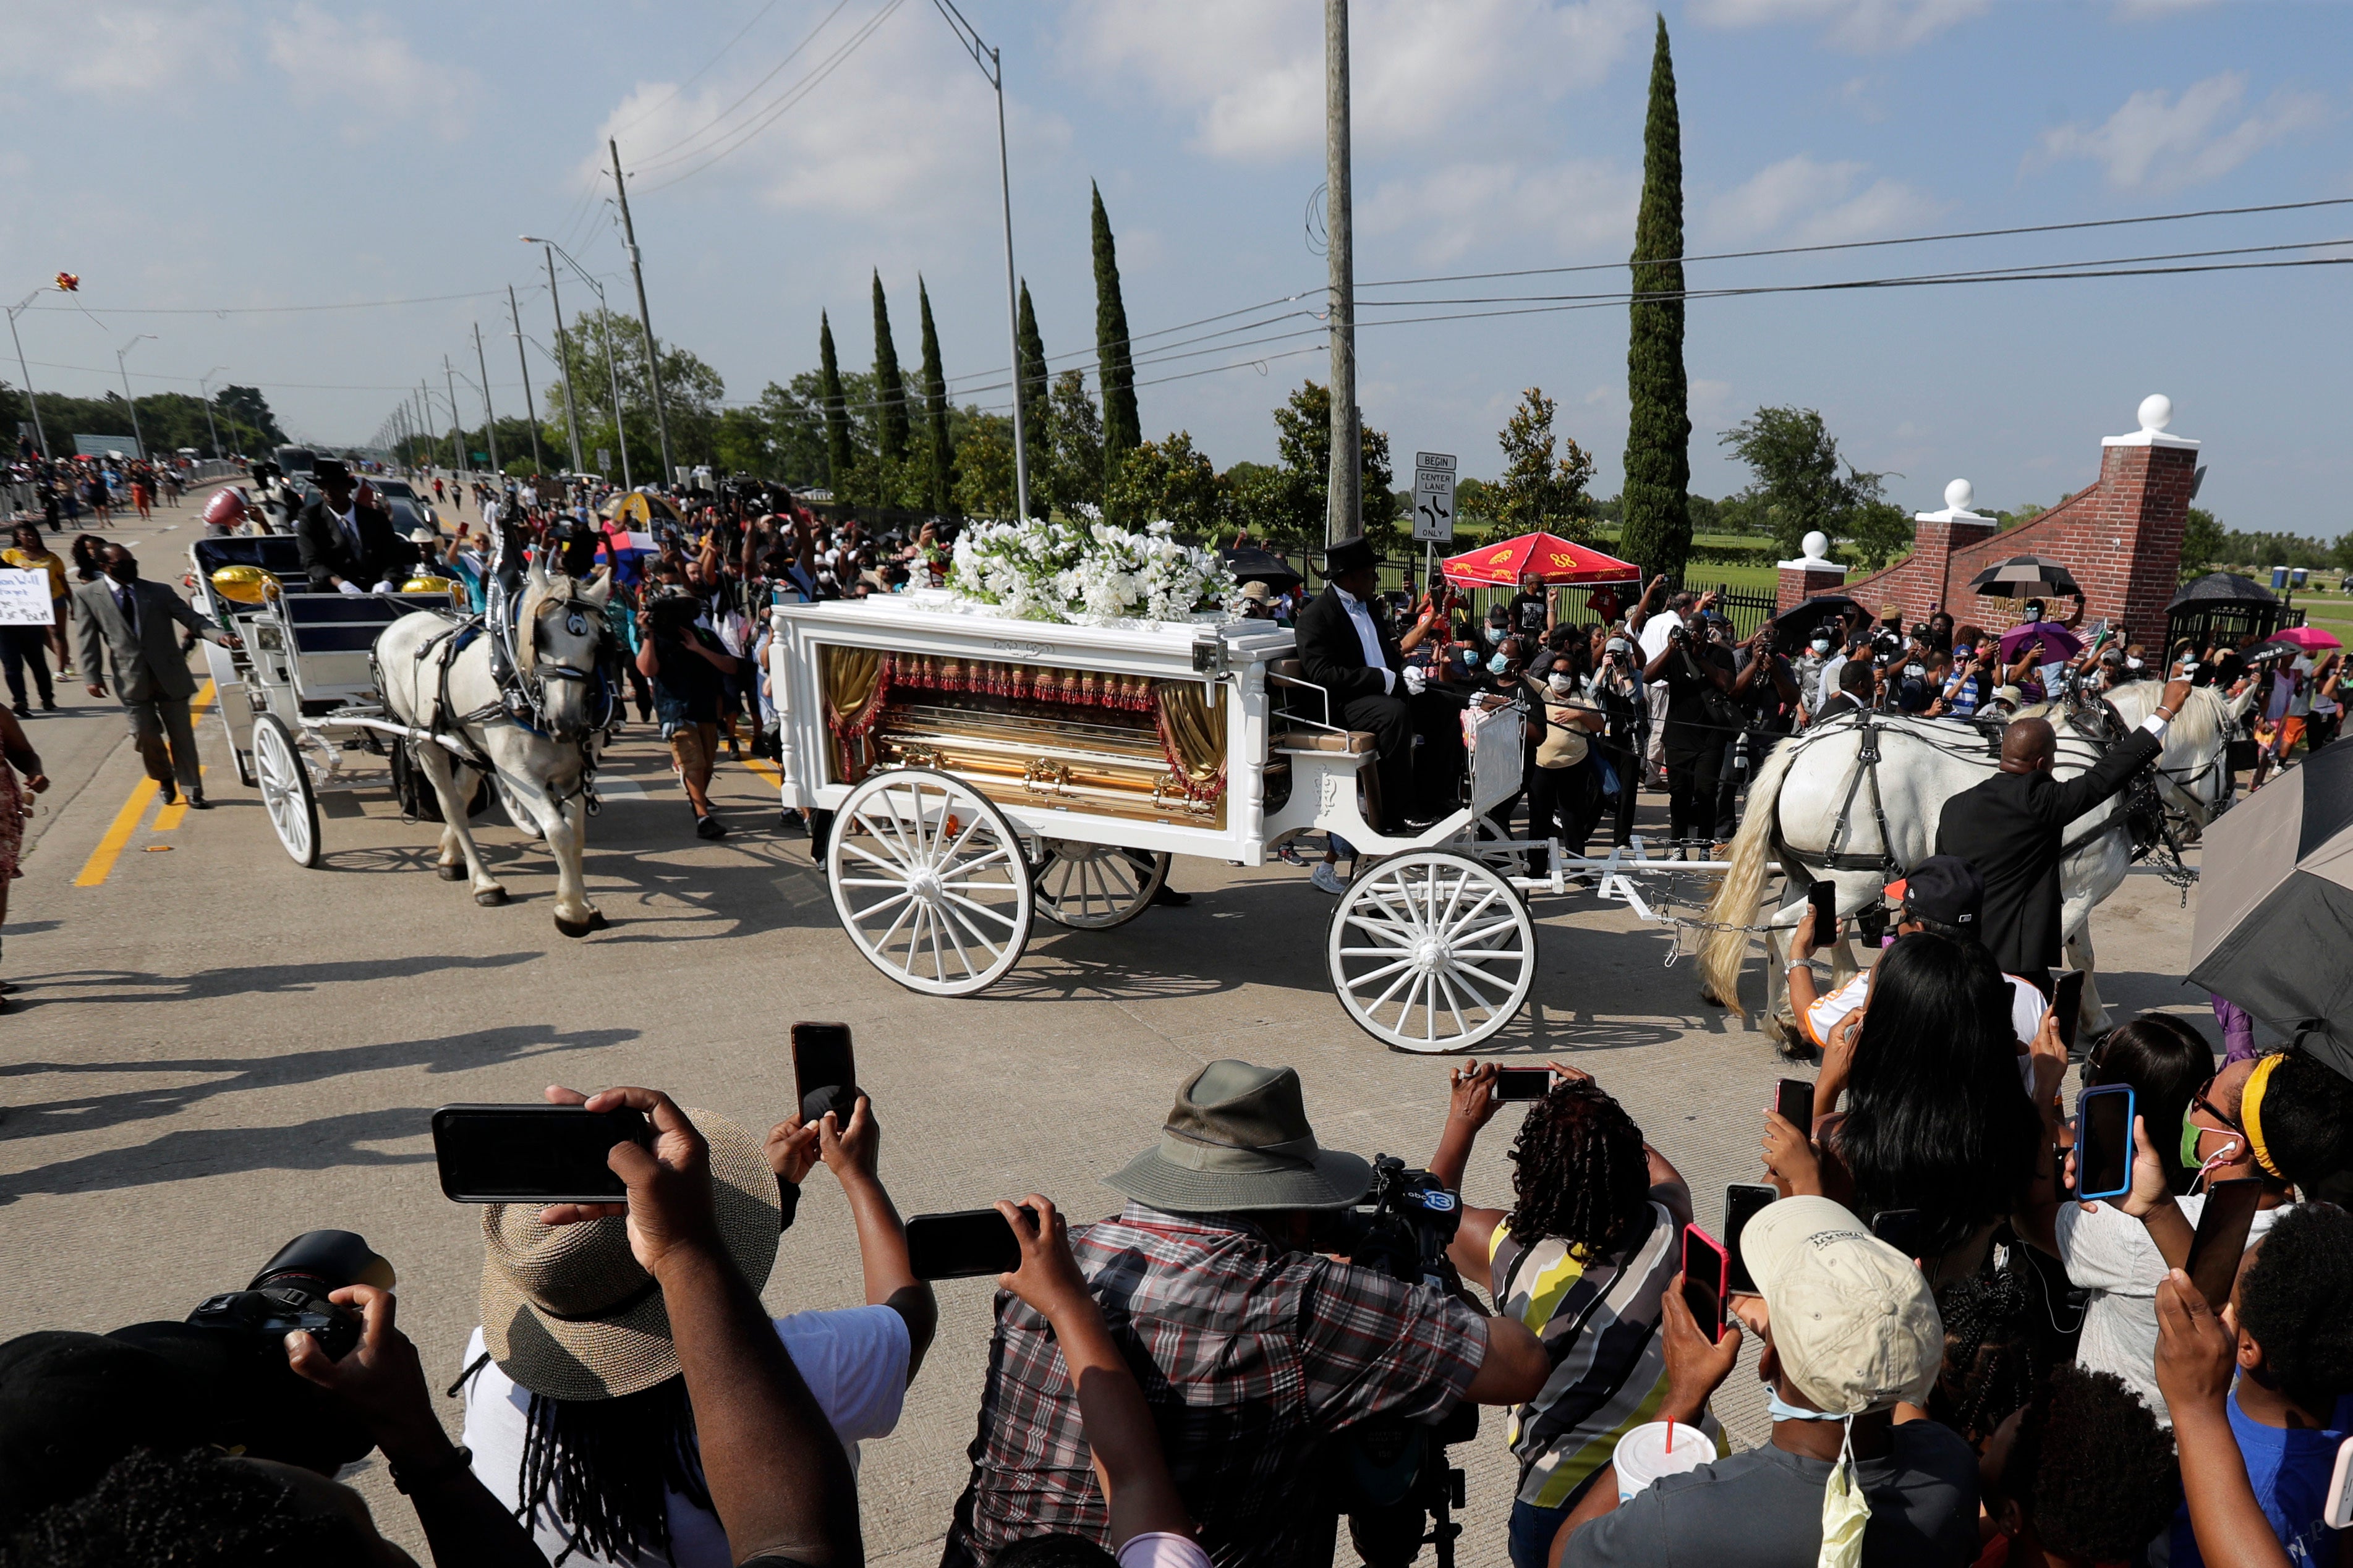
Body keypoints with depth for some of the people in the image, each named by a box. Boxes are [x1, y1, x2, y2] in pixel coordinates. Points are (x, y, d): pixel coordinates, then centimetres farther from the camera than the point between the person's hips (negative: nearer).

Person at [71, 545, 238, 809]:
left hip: (170, 675, 1)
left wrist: (220, 635, -21)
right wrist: (92, 676, -5)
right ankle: (165, 780, 28)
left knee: (181, 735, 4)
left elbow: (191, 619, -2)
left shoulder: (159, 591, 5)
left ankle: (192, 791, 11)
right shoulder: (87, 595, 4)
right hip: (132, 679, 0)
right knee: (146, 735, 2)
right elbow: (88, 639, 3)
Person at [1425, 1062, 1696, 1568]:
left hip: (1567, 1494, -2)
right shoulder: (1669, 1230, -14)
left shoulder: (1510, 1252, -20)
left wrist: (1462, 1123, 14)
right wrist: (1598, 1111, 21)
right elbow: (1665, 1177, 12)